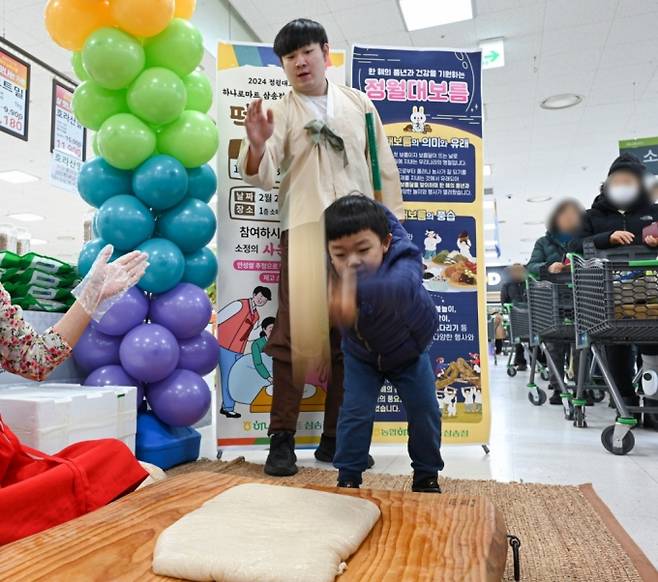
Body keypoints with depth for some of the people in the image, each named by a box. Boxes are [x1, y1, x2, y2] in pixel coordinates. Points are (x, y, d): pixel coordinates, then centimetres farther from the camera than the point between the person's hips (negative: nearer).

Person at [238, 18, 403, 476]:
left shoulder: (358, 103, 16)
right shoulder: (281, 113, 8)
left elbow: (384, 166, 16)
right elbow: (262, 176, -6)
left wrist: (392, 220, 8)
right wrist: (257, 147, -27)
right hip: (305, 229, -2)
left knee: (350, 336, 4)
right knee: (294, 333, -9)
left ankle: (336, 437, 15)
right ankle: (282, 437, -1)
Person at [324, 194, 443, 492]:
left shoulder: (403, 264, -47)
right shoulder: (330, 275, -32)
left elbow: (402, 287, -69)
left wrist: (357, 292, -88)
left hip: (409, 351, -1)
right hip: (361, 355, 1)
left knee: (424, 411, 2)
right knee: (354, 413, -6)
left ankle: (426, 475, 24)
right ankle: (348, 477, 13)